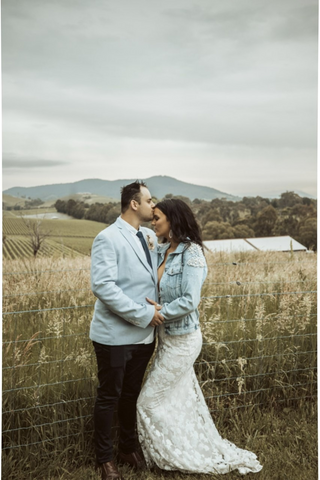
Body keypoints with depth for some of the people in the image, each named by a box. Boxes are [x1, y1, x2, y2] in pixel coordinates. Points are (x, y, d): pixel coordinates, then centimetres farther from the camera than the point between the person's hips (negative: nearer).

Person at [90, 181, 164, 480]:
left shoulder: (150, 236, 7)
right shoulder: (108, 238, -14)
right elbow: (102, 286, -22)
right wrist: (143, 314, -21)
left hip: (144, 334, 6)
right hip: (115, 335, -6)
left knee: (131, 395, 19)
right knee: (109, 397, 9)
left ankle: (128, 448, 37)